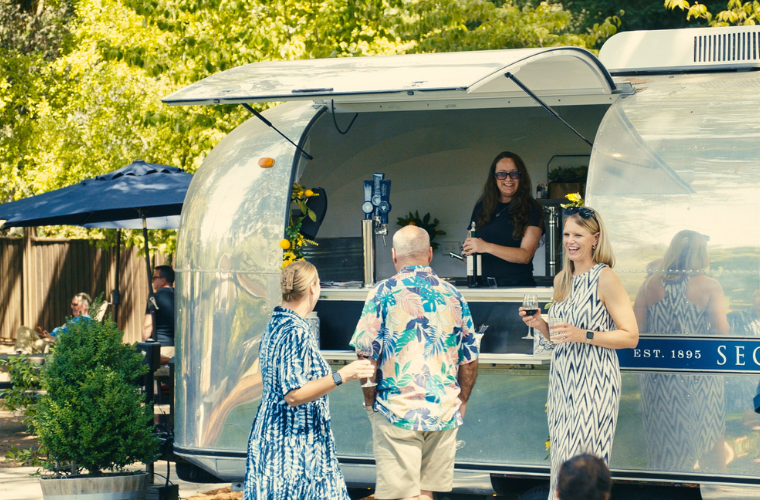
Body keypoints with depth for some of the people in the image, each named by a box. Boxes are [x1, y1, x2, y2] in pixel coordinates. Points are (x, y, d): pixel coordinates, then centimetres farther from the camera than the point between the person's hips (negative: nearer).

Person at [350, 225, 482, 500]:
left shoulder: (383, 293, -4)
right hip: (445, 411, 4)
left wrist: (370, 400, 4)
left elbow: (366, 353, -8)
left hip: (397, 412, -4)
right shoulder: (453, 296, 7)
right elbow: (470, 358, 10)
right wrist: (461, 401, 22)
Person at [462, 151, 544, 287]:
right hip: (484, 285, 4)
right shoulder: (481, 208, 18)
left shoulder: (531, 209, 3)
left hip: (518, 285, -4)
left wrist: (486, 247, -16)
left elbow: (525, 255, -7)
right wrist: (467, 252, 3)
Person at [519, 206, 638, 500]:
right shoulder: (562, 280, 14)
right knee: (561, 464, 6)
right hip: (562, 381, 7)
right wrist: (540, 324, 5)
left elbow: (630, 336, -10)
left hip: (594, 384, -7)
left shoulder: (604, 278, -8)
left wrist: (583, 335, -19)